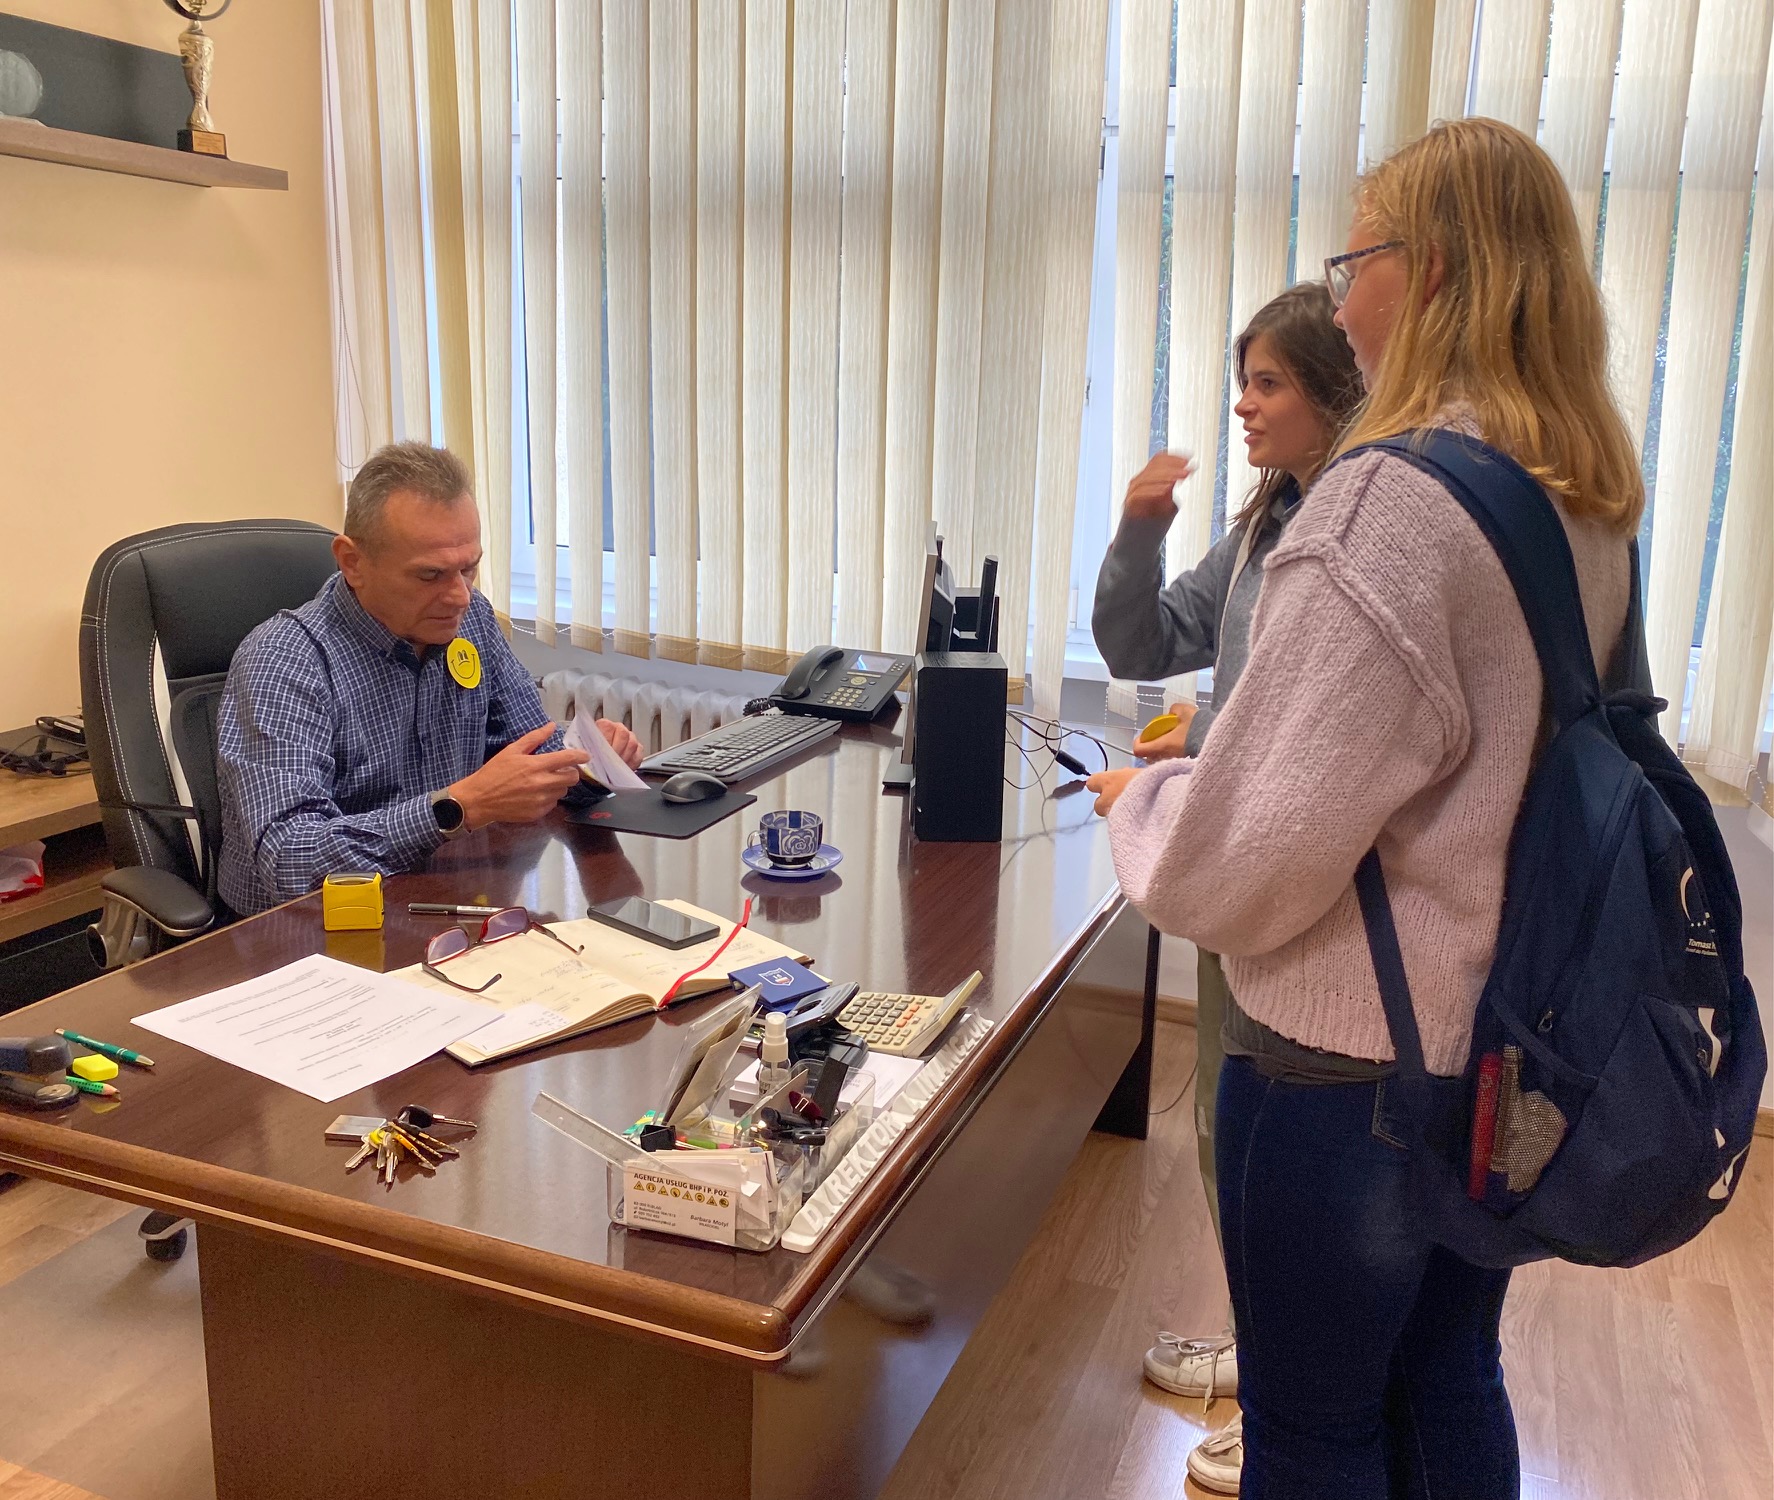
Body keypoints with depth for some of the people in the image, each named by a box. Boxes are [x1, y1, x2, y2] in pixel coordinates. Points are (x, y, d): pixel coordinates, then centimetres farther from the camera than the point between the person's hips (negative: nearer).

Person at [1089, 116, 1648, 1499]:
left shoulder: (1387, 506, -25)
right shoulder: (1592, 505, 3)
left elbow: (1250, 855, -27)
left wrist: (1139, 801, -5)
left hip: (1348, 1064, -8)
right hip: (1505, 1044, 8)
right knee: (1451, 1385, 27)